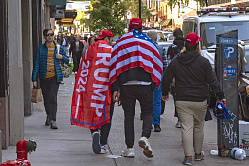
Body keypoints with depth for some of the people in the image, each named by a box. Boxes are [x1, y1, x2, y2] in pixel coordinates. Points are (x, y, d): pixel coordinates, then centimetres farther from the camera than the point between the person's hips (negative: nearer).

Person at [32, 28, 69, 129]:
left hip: (55, 77, -1)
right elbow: (36, 64, 5)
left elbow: (67, 61, 16)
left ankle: (52, 120, -15)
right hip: (44, 77, 1)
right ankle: (49, 116, 30)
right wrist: (34, 79, 1)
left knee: (53, 98, -12)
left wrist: (62, 57, -7)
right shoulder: (40, 48, 5)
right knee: (46, 99, 9)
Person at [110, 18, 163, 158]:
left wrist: (115, 89, 2)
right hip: (145, 84, -1)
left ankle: (130, 148, 5)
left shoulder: (121, 43, 8)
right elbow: (157, 64, 8)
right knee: (148, 112, 10)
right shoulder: (148, 42, 9)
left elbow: (115, 66, 2)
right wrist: (153, 86, 14)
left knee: (129, 115, 7)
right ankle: (145, 137, -17)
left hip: (126, 85, 1)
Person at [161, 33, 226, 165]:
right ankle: (198, 154, 26)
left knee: (186, 128, -2)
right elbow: (212, 81, -3)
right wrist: (221, 96, 3)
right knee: (199, 127, 14)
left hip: (182, 101, 1)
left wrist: (165, 93, 25)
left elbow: (166, 79, 10)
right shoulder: (204, 62, -5)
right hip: (200, 101, -1)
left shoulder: (175, 62, 2)